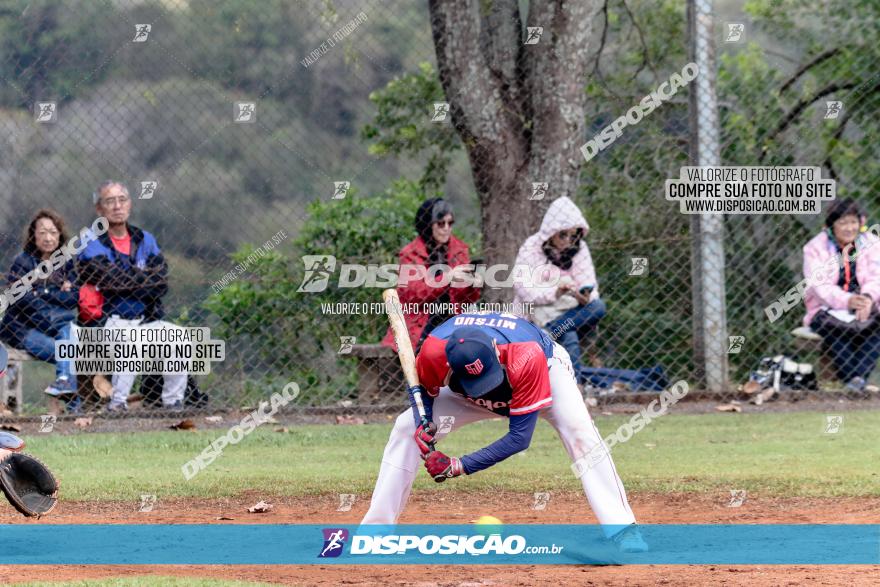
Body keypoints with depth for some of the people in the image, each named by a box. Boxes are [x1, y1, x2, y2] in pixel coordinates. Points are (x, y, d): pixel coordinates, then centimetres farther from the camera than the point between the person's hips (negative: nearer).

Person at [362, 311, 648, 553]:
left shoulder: (527, 359, -45)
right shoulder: (434, 351, -38)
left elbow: (520, 437, -38)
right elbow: (424, 390, -13)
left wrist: (459, 466, -42)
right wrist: (422, 425, -35)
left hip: (547, 369, -3)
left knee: (579, 431, -31)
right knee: (407, 428, -12)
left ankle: (622, 530, -30)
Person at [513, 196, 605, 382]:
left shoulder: (579, 249, 5)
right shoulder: (531, 249, -7)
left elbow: (588, 284, -7)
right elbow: (525, 292, -19)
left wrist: (585, 296, -33)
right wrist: (555, 292, -37)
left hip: (569, 314, 4)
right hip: (536, 317, -4)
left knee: (597, 306, -27)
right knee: (569, 338, -34)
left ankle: (548, 334, -31)